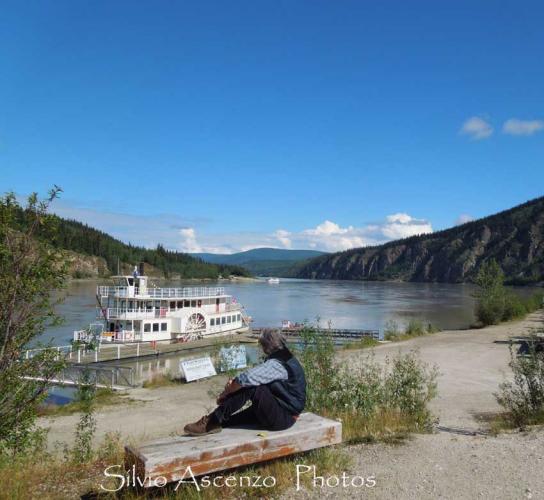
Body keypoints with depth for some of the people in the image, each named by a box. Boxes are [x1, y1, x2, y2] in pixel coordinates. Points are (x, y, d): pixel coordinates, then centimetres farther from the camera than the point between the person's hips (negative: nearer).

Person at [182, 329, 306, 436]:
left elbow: (246, 378, -28)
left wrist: (225, 393, -12)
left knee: (250, 388, -22)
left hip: (282, 418, -10)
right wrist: (234, 384, -4)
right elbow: (254, 377, 13)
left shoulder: (276, 364, -21)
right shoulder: (285, 358, 11)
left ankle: (211, 422, -17)